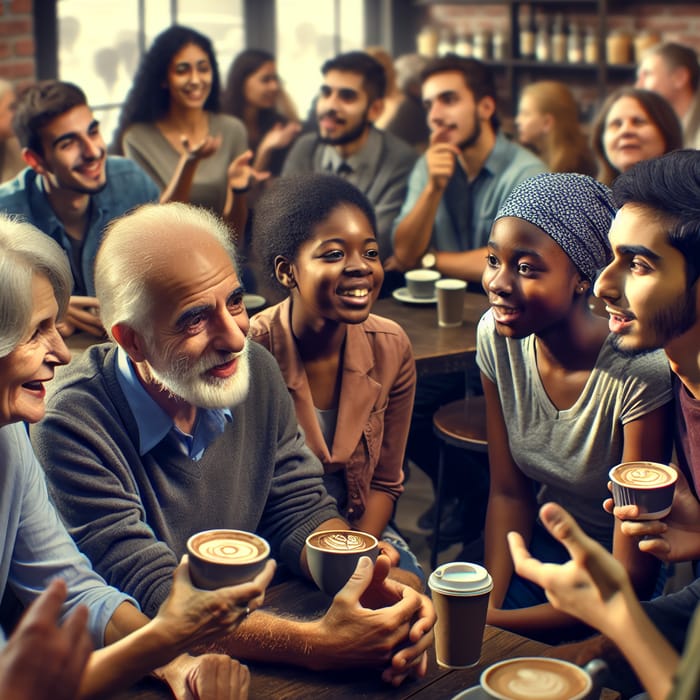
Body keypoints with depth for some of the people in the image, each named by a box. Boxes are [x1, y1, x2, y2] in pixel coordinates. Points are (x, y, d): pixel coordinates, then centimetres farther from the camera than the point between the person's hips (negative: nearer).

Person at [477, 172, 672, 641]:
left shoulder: (639, 373, -27)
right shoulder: (496, 335, -10)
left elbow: (631, 580, -21)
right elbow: (509, 492, 0)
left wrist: (498, 622, -24)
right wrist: (488, 605, -14)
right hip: (540, 547, 5)